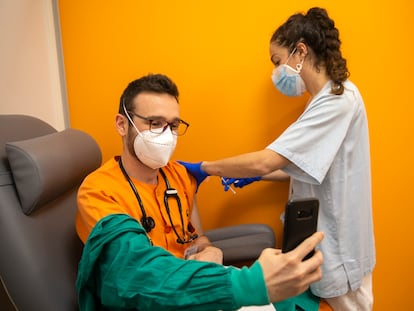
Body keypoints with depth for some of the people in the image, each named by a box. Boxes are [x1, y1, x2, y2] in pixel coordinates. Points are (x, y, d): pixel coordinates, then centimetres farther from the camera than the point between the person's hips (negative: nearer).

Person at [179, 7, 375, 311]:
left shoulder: (338, 100, -23)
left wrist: (203, 168, -18)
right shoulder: (329, 98, 10)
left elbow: (266, 160, -29)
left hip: (337, 239, -9)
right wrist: (256, 177, 1)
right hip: (321, 232, 9)